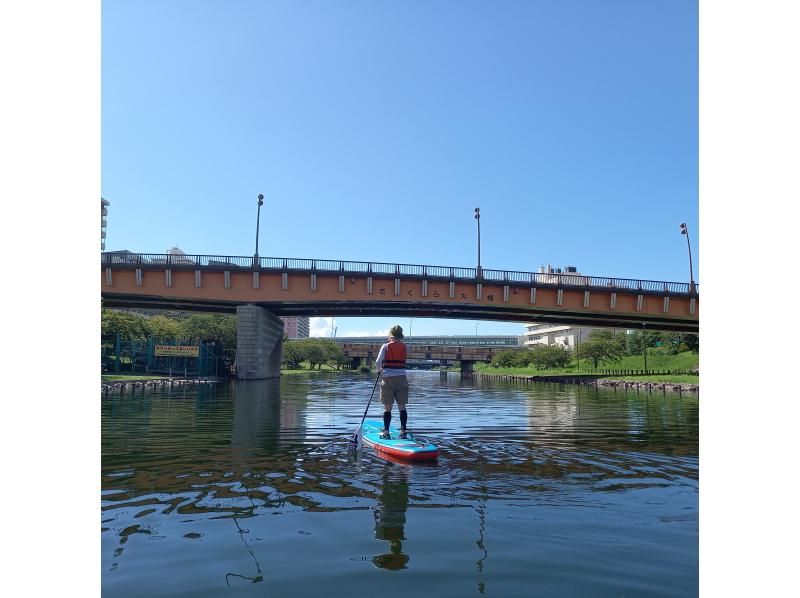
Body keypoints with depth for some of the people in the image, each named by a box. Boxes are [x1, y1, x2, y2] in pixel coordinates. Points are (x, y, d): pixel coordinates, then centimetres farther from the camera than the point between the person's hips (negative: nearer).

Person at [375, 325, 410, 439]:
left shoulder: (386, 346, -4)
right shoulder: (404, 346, 4)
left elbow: (378, 362, -11)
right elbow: (402, 361, 9)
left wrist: (379, 369, 9)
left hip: (388, 378, -2)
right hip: (401, 378, 2)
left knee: (387, 407, 4)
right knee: (402, 406, 8)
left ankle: (386, 431, 5)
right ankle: (404, 431, 7)